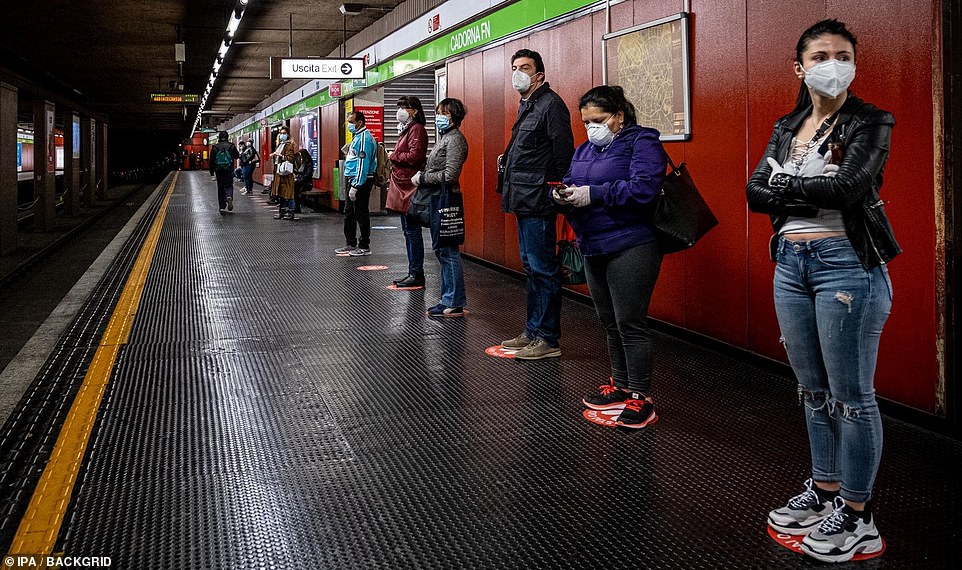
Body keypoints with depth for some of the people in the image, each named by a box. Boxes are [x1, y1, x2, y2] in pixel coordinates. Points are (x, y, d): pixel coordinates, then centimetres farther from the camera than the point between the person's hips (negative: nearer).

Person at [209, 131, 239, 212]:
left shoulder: (215, 147, -1)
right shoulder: (231, 146, -4)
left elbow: (211, 161, 1)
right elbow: (237, 156, 8)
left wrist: (212, 172, 6)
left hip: (219, 171, 1)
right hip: (229, 170, -1)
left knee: (220, 188, 10)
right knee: (229, 185, 6)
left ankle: (222, 206, 10)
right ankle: (229, 197, -27)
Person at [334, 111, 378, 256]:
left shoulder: (364, 138, -16)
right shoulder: (357, 137, 17)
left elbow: (363, 163, -22)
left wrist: (355, 186, -24)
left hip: (360, 180, -11)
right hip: (352, 179, 11)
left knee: (361, 214, -4)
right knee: (349, 212, 15)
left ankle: (364, 247, 2)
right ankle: (351, 244, 24)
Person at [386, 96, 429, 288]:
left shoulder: (417, 129, -10)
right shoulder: (407, 129, 20)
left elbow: (414, 156, -21)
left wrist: (393, 156, -9)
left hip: (410, 187, -10)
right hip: (403, 186, 10)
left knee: (412, 231, -7)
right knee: (408, 231, 12)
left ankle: (417, 274, -3)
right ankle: (412, 272, 18)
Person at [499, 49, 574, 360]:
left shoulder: (551, 104, -12)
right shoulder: (526, 106, 18)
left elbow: (563, 153, -18)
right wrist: (507, 159, 13)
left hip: (538, 202, -11)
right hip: (523, 201, 11)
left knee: (543, 269, -5)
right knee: (531, 268, 16)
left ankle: (547, 339, 2)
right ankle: (532, 333, 26)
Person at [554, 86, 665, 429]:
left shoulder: (641, 142, -7)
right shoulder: (584, 150, 17)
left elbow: (643, 189, -20)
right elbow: (569, 185, 15)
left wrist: (592, 194, -21)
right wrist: (562, 195, -9)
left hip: (630, 249, -8)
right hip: (594, 250, 8)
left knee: (630, 324, -6)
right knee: (610, 323, 15)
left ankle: (640, 398, 3)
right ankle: (620, 385, 27)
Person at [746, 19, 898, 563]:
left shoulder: (871, 122, -5)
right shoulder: (786, 127, 13)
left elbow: (848, 186, -20)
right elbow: (755, 192, 1)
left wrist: (786, 184, -7)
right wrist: (814, 192, -12)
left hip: (847, 264, -6)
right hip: (792, 263, 6)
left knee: (850, 396, 0)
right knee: (814, 391, 15)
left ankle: (857, 517, 12)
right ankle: (825, 491, 29)